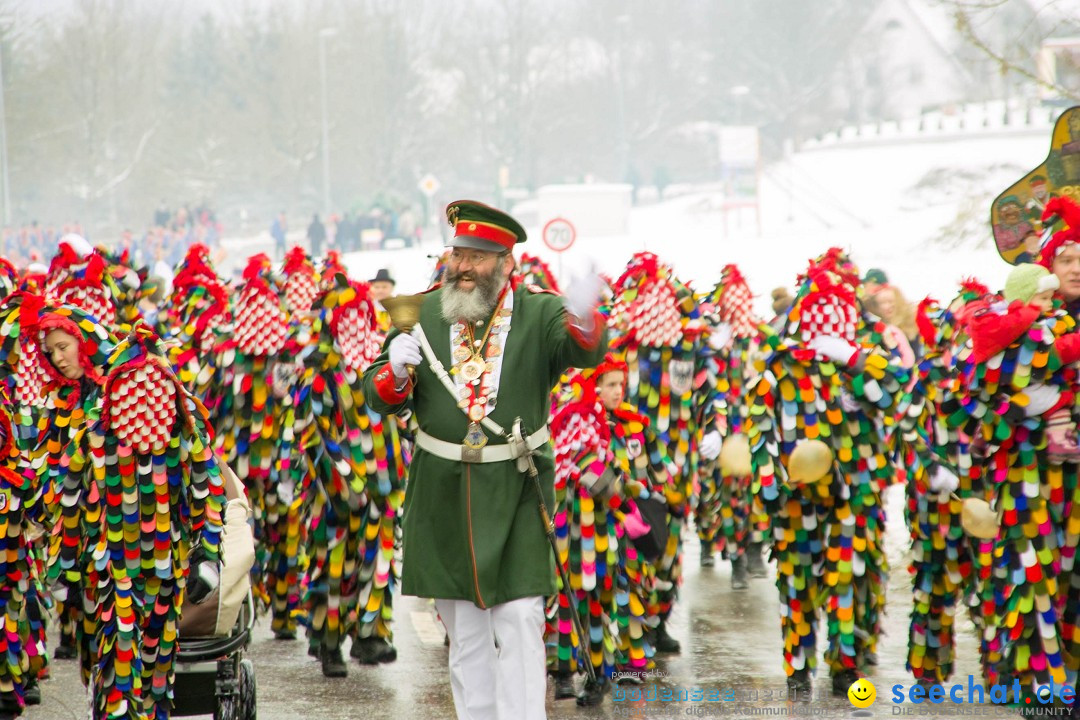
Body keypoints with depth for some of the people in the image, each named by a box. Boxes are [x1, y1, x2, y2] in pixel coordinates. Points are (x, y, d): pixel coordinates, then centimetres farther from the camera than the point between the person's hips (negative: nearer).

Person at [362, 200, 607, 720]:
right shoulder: (423, 316, 5)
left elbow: (584, 352, -23)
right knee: (463, 629, 12)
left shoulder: (540, 314, -3)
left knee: (518, 623, -6)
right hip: (443, 496, 3)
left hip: (516, 494, -3)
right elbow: (376, 397, 6)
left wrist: (584, 319, -46)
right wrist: (396, 371, -17)